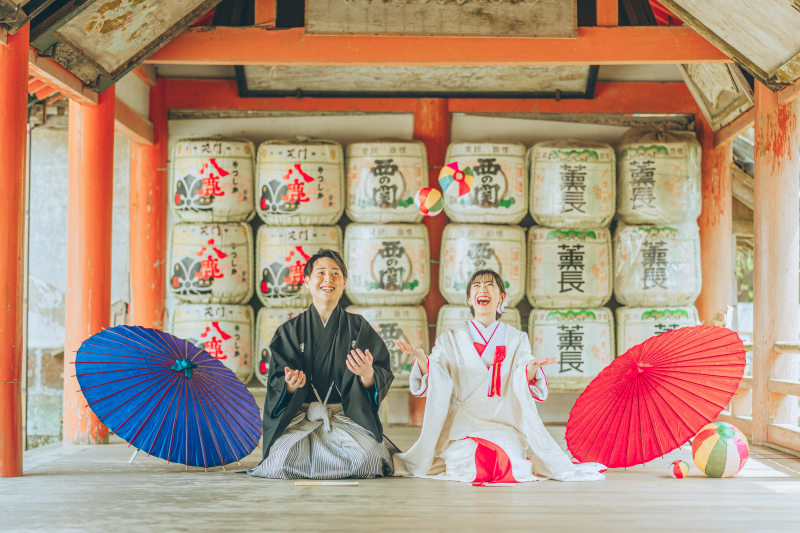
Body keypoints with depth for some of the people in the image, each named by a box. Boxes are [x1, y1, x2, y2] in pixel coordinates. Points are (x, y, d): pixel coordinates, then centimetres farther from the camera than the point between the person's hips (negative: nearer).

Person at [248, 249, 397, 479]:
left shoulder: (358, 328, 8)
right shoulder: (289, 331, 8)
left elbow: (383, 376, 0)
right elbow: (277, 384, 2)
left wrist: (367, 374, -24)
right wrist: (290, 385, -22)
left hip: (348, 417, 0)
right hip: (300, 416, 0)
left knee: (367, 455, -30)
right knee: (285, 459, -29)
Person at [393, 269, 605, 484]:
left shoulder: (516, 339, 11)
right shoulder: (451, 340, 10)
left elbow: (523, 386, -4)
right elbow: (434, 384, -2)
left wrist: (532, 367, -27)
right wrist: (421, 359, -22)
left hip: (504, 428, 0)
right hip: (461, 428, 0)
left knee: (506, 464, -28)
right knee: (470, 468, -28)